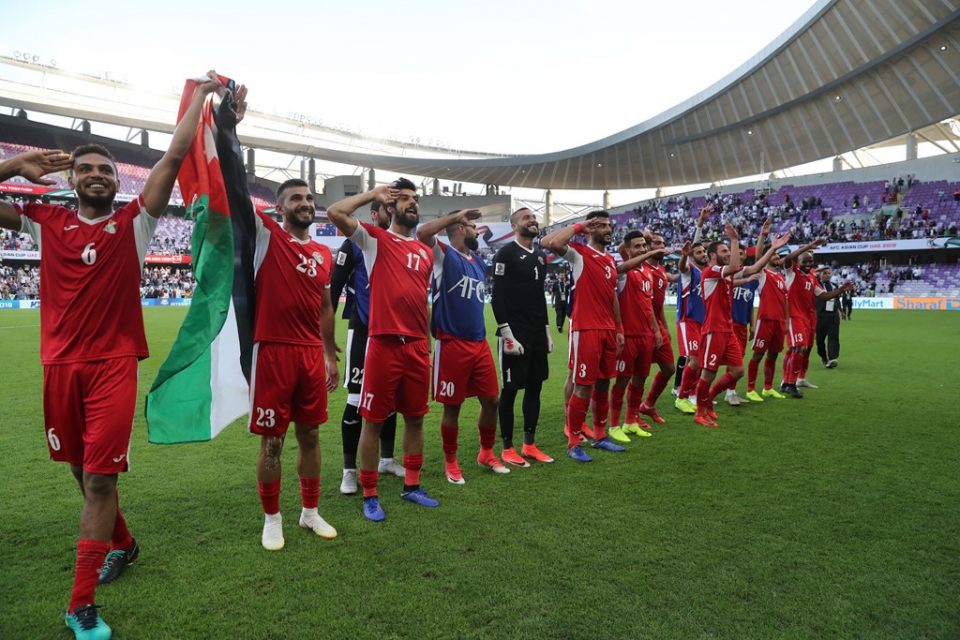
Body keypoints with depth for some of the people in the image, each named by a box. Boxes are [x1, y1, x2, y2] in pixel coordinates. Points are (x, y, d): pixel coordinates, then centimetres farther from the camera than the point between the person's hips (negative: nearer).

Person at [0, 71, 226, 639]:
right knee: (83, 471, 16)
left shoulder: (135, 221, 2)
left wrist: (202, 96, 0)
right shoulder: (46, 223, 9)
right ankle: (122, 544, 41)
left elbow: (175, 156, -2)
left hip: (114, 365, -3)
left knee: (99, 478, -6)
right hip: (62, 365, 4)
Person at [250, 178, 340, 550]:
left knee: (310, 435, 14)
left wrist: (330, 356, 18)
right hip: (272, 353, -5)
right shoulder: (265, 235, -1)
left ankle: (310, 512, 30)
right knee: (272, 440, 5)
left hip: (312, 355, 5)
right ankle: (272, 518, 23)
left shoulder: (324, 254, 12)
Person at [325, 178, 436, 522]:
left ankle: (411, 486, 30)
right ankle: (370, 495, 17)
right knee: (373, 421, 3)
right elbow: (335, 212, -15)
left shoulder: (427, 252, 16)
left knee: (415, 418, 14)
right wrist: (374, 195, -2)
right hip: (383, 345, -5)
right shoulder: (375, 238, 1)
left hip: (418, 348, 6)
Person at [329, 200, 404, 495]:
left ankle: (387, 459, 27)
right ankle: (349, 470, 8)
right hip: (363, 332, -5)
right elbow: (334, 287, -8)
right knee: (356, 401, -3)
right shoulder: (355, 244, -5)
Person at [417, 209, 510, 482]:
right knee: (452, 406, 4)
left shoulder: (479, 262, 15)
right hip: (452, 344, -7)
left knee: (492, 400, 12)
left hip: (480, 343, 7)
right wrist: (457, 215, -15)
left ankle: (486, 453, 32)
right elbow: (422, 233, -25)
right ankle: (451, 462, 23)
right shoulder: (444, 255, -6)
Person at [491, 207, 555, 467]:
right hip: (514, 334, -8)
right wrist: (506, 333, -19)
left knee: (535, 388, 11)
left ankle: (529, 445, 22)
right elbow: (497, 297, -14)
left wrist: (547, 330, 17)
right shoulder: (506, 253, -9)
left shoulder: (540, 256, 15)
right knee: (510, 390, 0)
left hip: (537, 334, 8)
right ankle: (508, 448, 11)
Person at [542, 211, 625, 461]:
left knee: (603, 383, 14)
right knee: (583, 386, -4)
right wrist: (577, 227, -12)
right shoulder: (579, 253, -6)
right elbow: (550, 243, -26)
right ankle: (573, 442, 7)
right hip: (586, 330, -7)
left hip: (608, 330, 8)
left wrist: (619, 329, 19)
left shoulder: (611, 260, 17)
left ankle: (600, 435, 27)